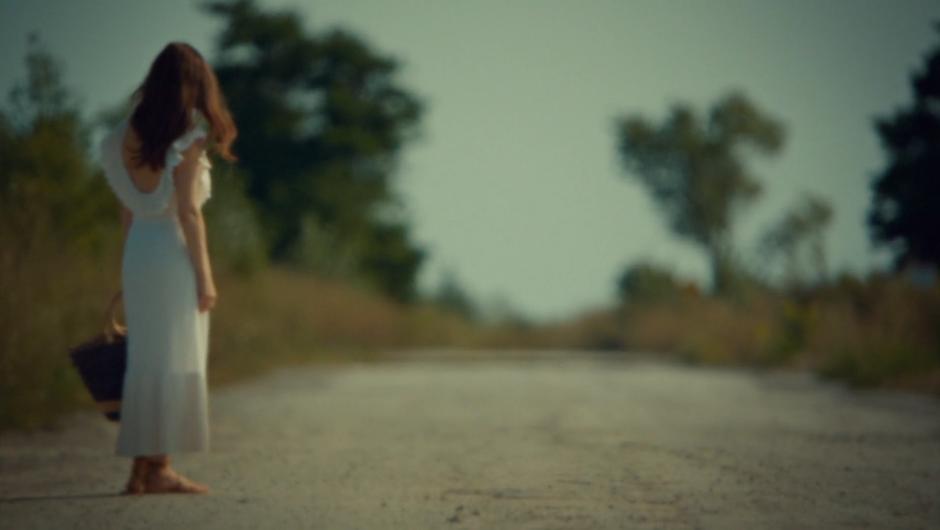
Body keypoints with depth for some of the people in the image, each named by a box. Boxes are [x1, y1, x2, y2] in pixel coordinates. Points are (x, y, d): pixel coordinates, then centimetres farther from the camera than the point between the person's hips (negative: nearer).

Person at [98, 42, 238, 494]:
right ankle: (158, 468, -2)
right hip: (173, 253, -7)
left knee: (145, 362, 10)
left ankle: (142, 468, 12)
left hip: (137, 252, 7)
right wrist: (204, 275, -11)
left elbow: (127, 210, 13)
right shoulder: (187, 136, -10)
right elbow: (188, 211, -14)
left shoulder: (128, 135, 9)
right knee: (174, 363, -2)